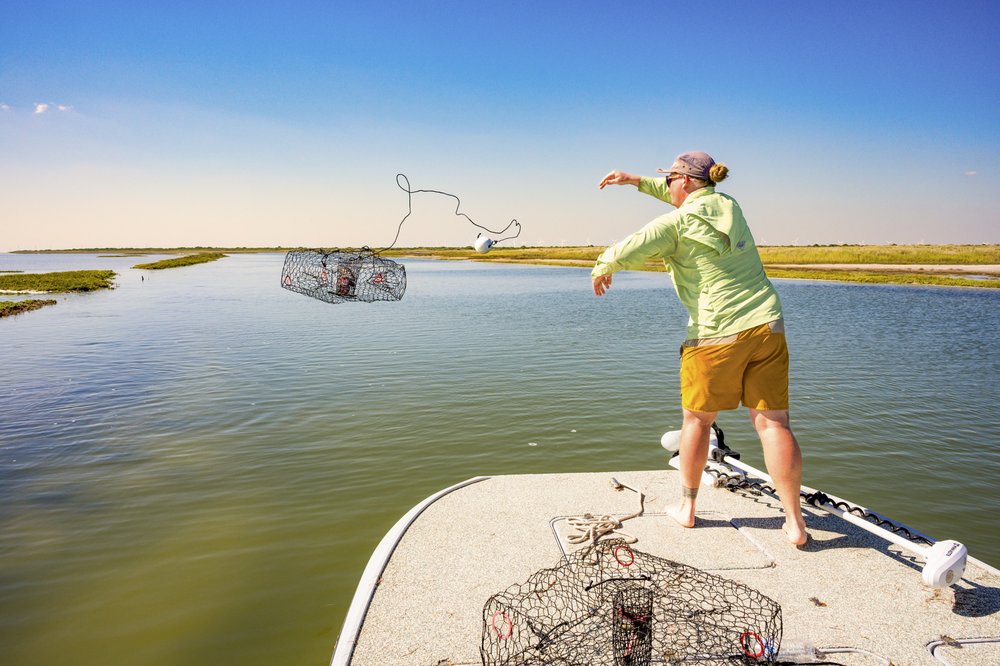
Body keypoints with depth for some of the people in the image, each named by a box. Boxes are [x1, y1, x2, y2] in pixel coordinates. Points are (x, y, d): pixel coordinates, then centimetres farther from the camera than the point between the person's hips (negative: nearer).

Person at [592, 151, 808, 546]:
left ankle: (687, 507, 25)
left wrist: (601, 270, 15)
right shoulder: (728, 206, 14)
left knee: (697, 420, 12)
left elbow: (624, 254, -7)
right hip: (767, 327, 6)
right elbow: (689, 199, 32)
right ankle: (794, 522, 6)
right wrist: (636, 181, 33)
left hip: (716, 335, -5)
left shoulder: (676, 223, -8)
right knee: (773, 424, 4)